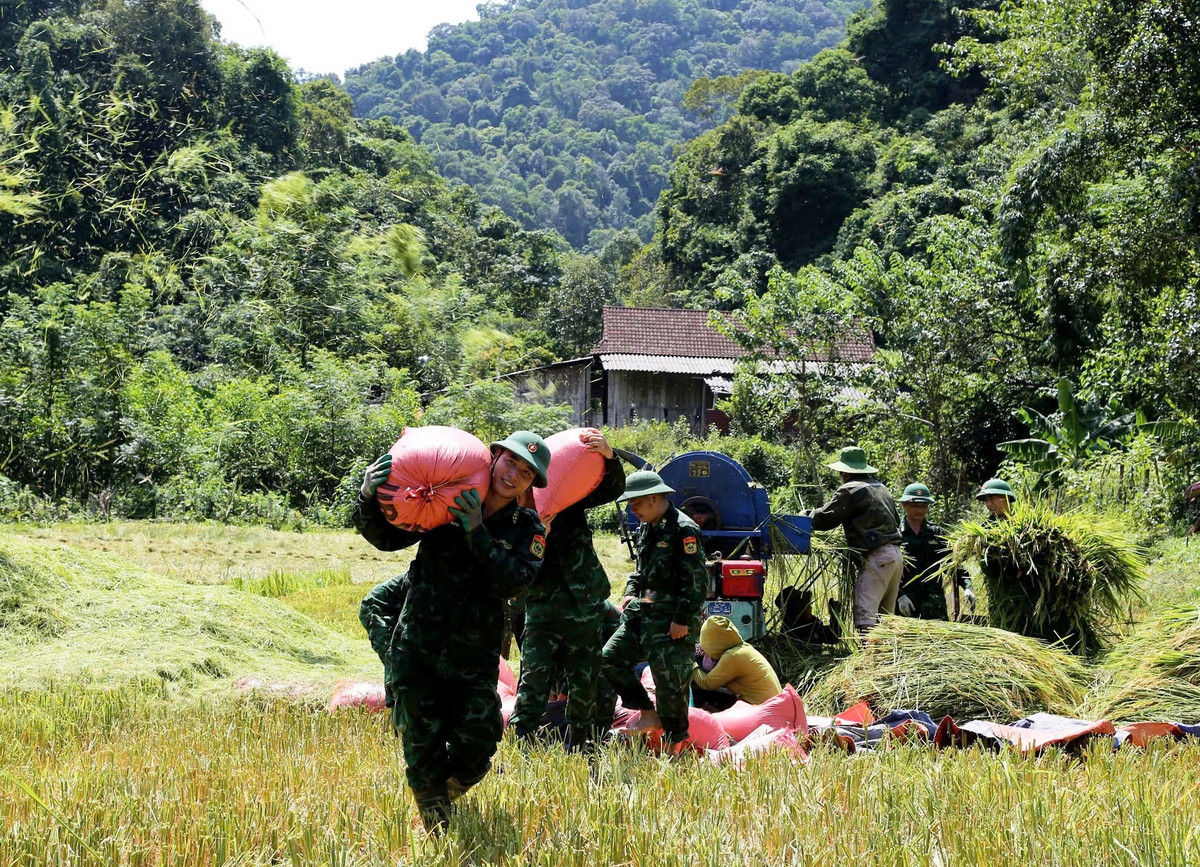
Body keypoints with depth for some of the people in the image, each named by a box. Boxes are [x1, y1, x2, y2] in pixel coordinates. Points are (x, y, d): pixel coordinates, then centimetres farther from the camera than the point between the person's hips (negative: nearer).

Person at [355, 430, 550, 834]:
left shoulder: (527, 529, -3)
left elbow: (513, 582, -19)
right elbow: (384, 537, 3)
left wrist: (478, 535, -27)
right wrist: (369, 499, -16)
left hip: (473, 661, 0)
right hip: (416, 648, 0)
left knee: (474, 753, 2)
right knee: (422, 750, 6)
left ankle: (445, 793, 37)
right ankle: (435, 830, 28)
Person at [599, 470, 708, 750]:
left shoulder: (683, 529, -14)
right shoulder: (646, 530, 14)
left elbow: (697, 580, -17)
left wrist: (683, 619, -20)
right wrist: (631, 592, 8)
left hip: (673, 621, -9)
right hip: (642, 614, 9)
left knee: (670, 681, -5)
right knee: (610, 657, 7)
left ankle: (674, 742, 8)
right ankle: (649, 715, 13)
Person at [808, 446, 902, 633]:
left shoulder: (850, 490, -6)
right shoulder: (881, 488, 20)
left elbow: (825, 518, -5)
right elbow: (896, 520, 27)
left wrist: (808, 518, 14)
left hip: (876, 557, -9)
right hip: (896, 555, 9)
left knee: (864, 614, -13)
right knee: (885, 615, 12)